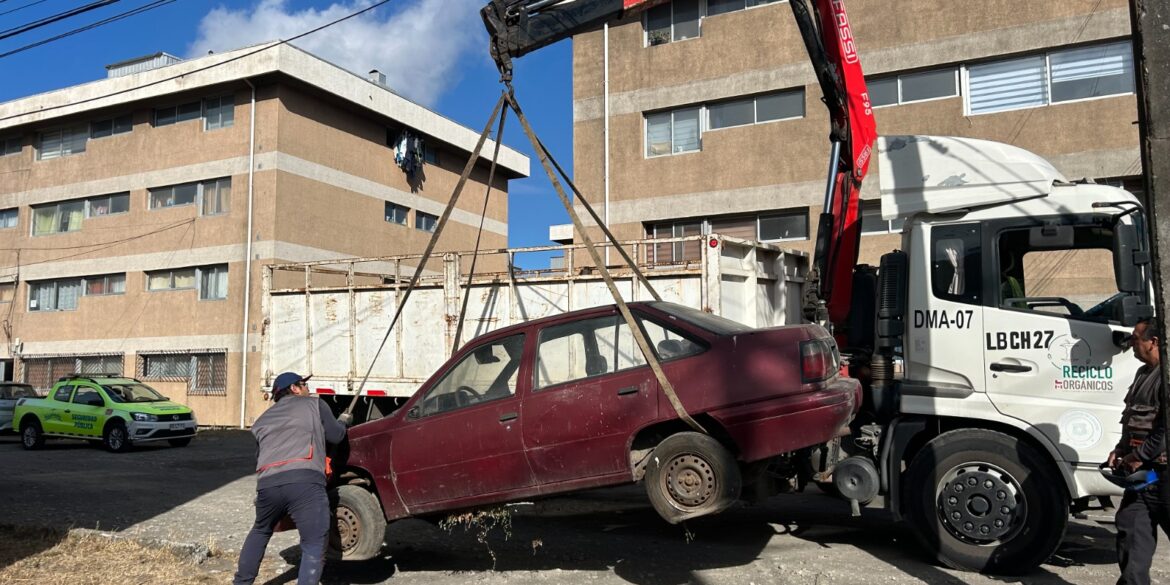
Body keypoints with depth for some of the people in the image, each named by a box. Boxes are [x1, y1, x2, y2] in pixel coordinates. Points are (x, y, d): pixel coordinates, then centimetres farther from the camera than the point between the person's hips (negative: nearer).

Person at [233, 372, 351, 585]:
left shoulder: (263, 419, 31)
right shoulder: (314, 404, 19)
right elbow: (335, 436, 21)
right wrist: (343, 422, 42)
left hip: (267, 483, 6)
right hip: (305, 480, -5)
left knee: (260, 532, 33)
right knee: (314, 546, -2)